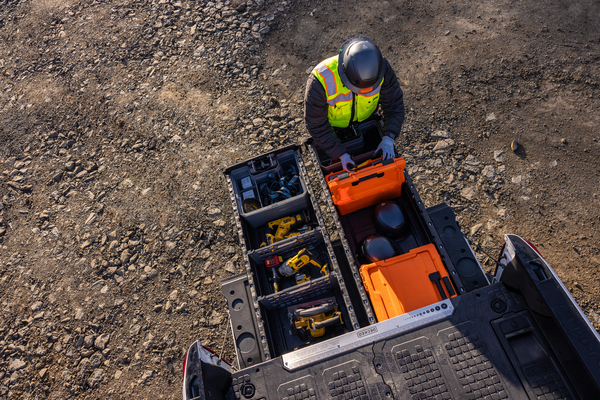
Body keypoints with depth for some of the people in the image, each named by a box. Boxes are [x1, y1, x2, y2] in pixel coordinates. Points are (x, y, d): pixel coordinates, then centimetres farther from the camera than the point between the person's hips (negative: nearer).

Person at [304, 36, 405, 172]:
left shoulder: (381, 68, -32)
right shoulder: (321, 81, -41)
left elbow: (394, 104, -21)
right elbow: (317, 126, -31)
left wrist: (388, 139, -35)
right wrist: (341, 154, -36)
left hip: (366, 120, 3)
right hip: (333, 127, -2)